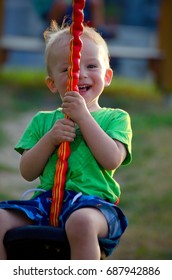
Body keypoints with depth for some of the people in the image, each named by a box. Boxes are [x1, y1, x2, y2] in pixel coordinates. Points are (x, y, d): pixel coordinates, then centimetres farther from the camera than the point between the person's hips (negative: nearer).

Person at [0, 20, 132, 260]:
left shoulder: (116, 118, 14)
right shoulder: (43, 121, 22)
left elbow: (112, 160, -6)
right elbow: (27, 172, 12)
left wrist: (83, 117, -6)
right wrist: (50, 139, -4)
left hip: (93, 198, -4)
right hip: (46, 200, 4)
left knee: (81, 221, -40)